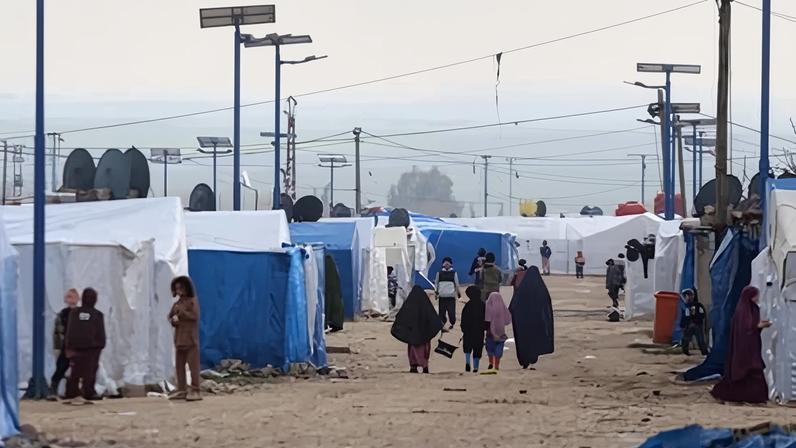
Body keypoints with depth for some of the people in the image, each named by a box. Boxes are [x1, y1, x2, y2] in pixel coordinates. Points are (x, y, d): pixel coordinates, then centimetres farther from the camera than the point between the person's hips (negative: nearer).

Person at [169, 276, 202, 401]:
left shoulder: (192, 301, -4)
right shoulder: (177, 303, 14)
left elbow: (194, 316, -16)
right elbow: (170, 316, 15)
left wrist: (181, 312, -15)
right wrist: (173, 320, -7)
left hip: (190, 338, -7)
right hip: (179, 338, 7)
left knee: (193, 365, -8)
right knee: (179, 365, 6)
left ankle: (195, 391, -10)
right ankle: (181, 390, 10)